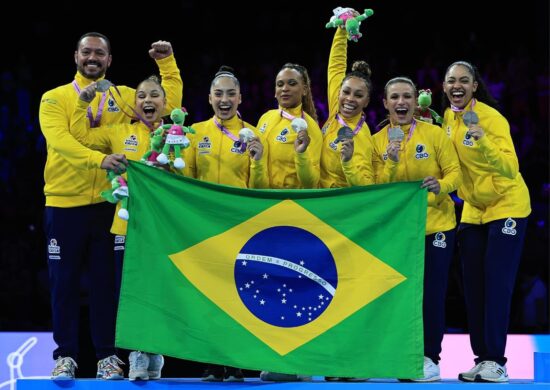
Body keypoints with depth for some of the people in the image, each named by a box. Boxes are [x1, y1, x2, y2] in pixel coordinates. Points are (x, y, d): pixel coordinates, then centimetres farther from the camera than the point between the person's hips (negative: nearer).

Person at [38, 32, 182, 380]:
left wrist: (167, 61, 0)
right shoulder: (55, 99, 0)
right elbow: (60, 140, -17)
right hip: (64, 205, -2)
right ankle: (66, 356, 11)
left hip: (108, 204, 2)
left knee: (107, 283, 4)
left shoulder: (123, 97, 10)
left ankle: (108, 356, 10)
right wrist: (99, 159, -32)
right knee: (65, 283, 3)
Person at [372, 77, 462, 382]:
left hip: (435, 223, -2)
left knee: (432, 293, -2)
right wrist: (392, 162, -21)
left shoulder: (435, 134, -3)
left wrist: (441, 185, -26)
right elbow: (380, 189, -3)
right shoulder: (378, 141, 2)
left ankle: (430, 358, 6)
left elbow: (455, 172, -5)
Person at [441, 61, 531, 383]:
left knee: (497, 284, -9)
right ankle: (481, 358, 13)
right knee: (473, 286, 6)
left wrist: (483, 143, -44)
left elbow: (511, 168, -29)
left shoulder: (490, 117, -19)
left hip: (506, 206, -7)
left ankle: (496, 361, -7)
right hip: (473, 210, 7)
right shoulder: (448, 117, 2)